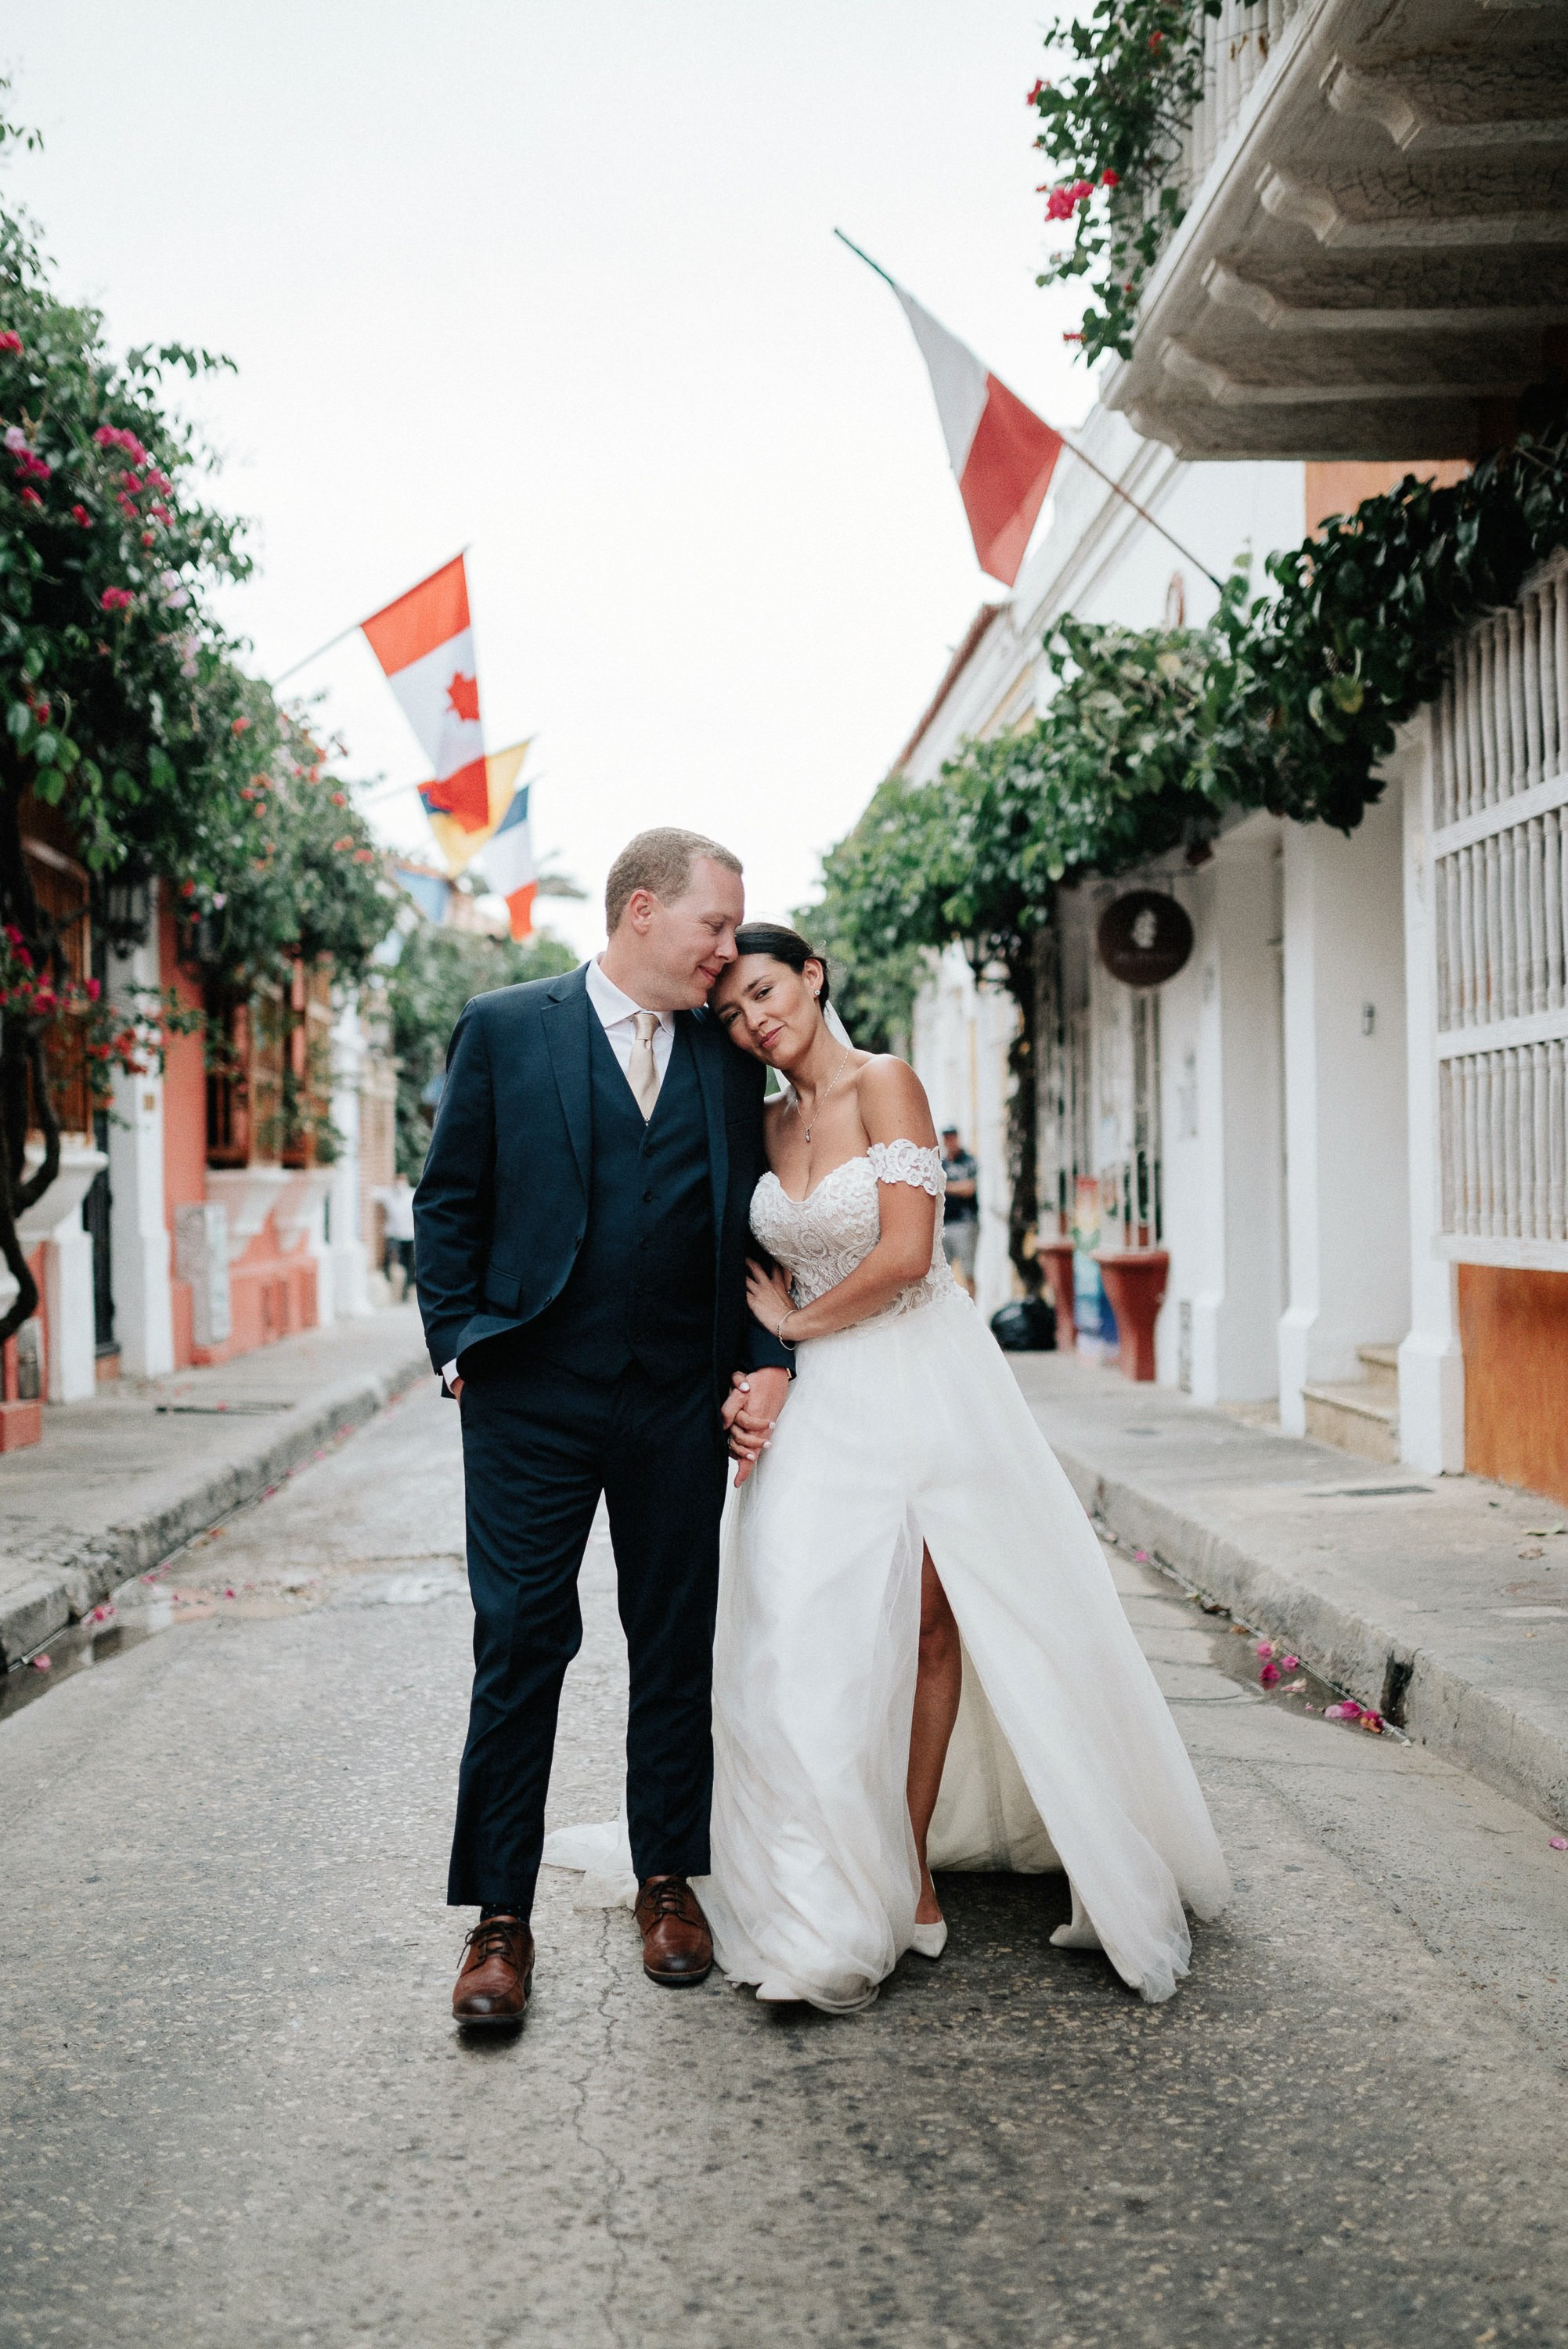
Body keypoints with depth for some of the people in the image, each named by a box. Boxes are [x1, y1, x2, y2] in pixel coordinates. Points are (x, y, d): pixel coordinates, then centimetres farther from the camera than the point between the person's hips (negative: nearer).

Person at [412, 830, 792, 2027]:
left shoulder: (729, 1055, 10)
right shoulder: (504, 1029, 1)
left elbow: (754, 1222, 11)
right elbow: (449, 1203, 3)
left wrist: (770, 1360, 0)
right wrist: (462, 1348, -4)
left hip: (683, 1403, 3)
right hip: (531, 1399, -3)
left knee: (677, 1647, 11)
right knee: (520, 1647, -1)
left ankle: (670, 1882, 26)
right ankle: (500, 1916, 9)